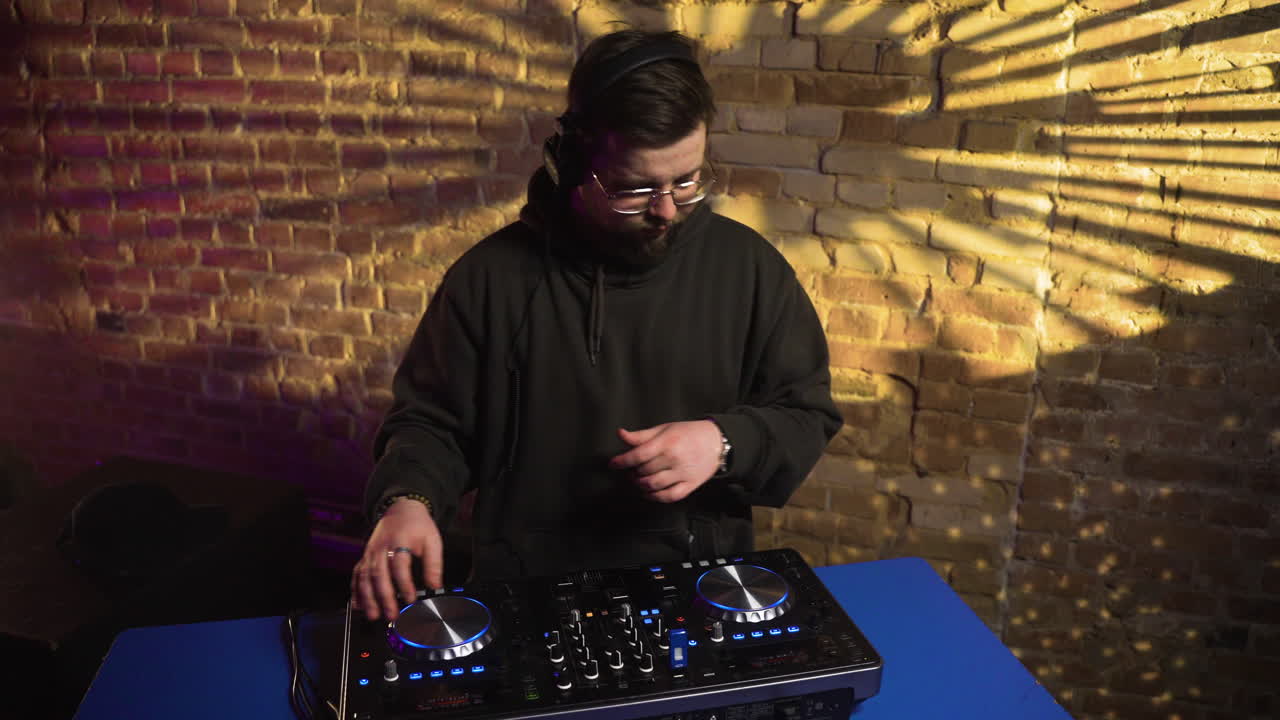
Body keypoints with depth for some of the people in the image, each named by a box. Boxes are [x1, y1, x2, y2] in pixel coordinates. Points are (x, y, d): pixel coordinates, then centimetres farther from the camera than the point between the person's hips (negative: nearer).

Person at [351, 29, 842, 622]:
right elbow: (431, 420, 7)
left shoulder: (747, 265, 1)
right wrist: (407, 501, -13)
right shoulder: (492, 276, -2)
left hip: (703, 584, 1)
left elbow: (808, 414, 9)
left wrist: (725, 442, -11)